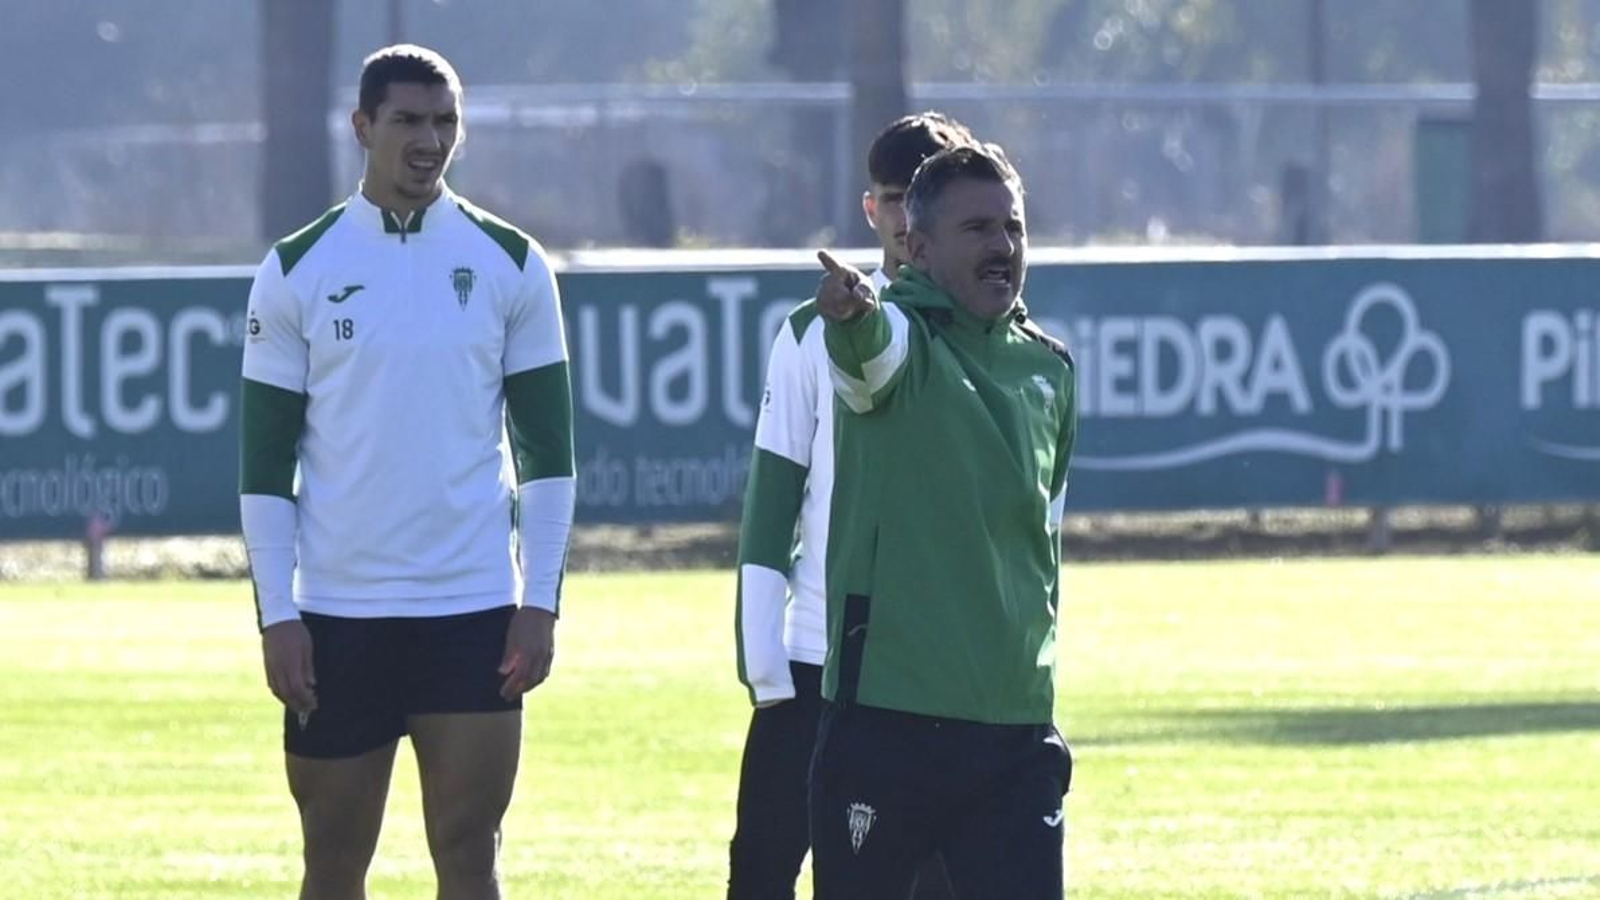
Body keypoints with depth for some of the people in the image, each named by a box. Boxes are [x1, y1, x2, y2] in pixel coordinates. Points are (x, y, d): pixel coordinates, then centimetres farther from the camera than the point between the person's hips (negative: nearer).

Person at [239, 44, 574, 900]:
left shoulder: (511, 266, 4)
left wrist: (540, 601, -2)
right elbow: (264, 462, 2)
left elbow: (548, 451, 6)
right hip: (337, 615, 0)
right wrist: (276, 614, -5)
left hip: (473, 612, 0)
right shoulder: (296, 271, 2)